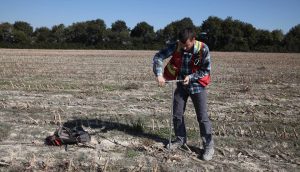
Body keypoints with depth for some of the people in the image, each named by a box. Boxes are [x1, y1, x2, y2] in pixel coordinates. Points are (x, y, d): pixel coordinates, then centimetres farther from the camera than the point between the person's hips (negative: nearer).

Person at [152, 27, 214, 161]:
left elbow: (206, 70, -12)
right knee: (177, 114, 10)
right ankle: (180, 140, 31)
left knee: (202, 117, -1)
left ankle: (209, 146, 13)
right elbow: (158, 57, -16)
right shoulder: (175, 46, -16)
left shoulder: (203, 49, -22)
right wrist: (159, 74, -30)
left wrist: (190, 77, -24)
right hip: (181, 85, 4)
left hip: (197, 86, -3)